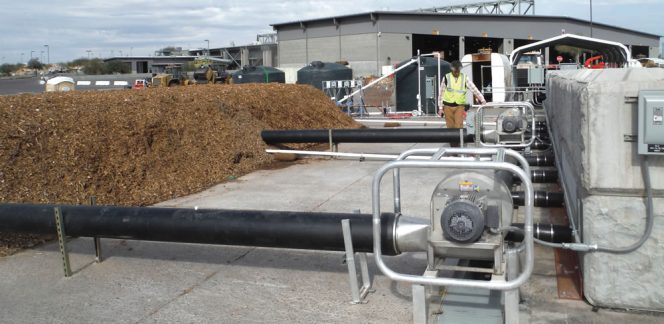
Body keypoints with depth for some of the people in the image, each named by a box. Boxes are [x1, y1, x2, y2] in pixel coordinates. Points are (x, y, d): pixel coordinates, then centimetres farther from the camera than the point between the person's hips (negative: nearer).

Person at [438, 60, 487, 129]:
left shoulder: (464, 78, 0)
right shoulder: (446, 78, -2)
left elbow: (474, 89, -2)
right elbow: (441, 93, 2)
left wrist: (482, 100, -13)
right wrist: (440, 108, 1)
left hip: (460, 106, 0)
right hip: (448, 106, 0)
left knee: (459, 126, -11)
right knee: (450, 127, 5)